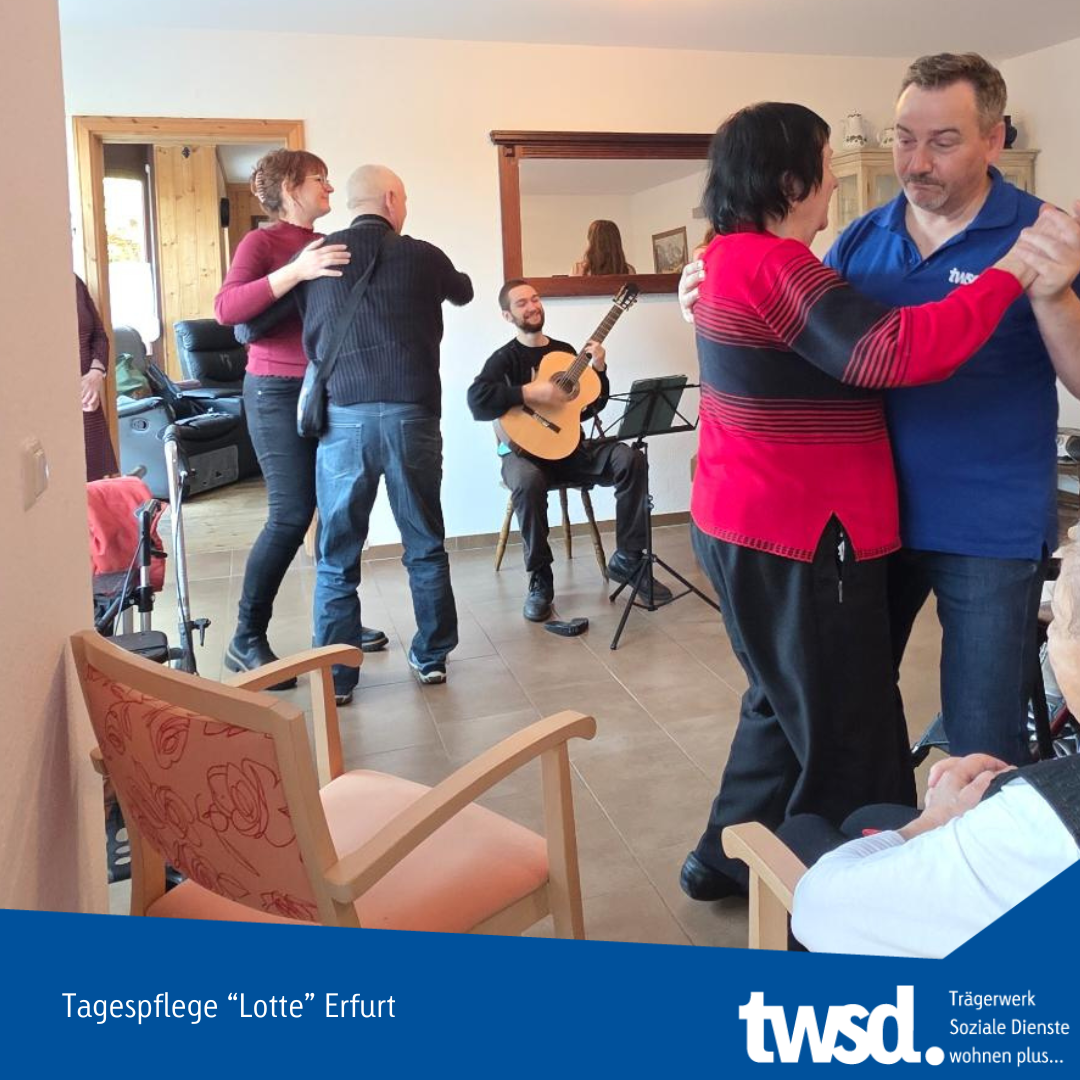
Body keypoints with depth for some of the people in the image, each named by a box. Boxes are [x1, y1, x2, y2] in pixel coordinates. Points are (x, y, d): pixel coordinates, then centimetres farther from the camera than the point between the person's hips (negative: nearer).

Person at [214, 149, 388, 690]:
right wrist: (296, 271, -30)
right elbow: (226, 309, -23)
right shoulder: (262, 242, -7)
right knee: (291, 515, -9)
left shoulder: (326, 246, 12)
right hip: (279, 392, -7)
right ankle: (246, 640, 2)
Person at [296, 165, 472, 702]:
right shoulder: (421, 256, 6)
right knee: (425, 547, 15)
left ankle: (336, 678, 10)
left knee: (337, 557, 7)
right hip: (413, 416, 0)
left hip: (344, 417, 0)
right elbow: (464, 292, 28)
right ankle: (432, 657, 24)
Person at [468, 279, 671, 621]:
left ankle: (627, 560, -10)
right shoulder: (504, 358, 0)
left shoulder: (564, 351, 14)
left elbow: (594, 405, 15)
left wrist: (599, 370, -2)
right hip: (525, 449, -4)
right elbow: (477, 400, -20)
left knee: (631, 460, -20)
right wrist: (530, 393, -25)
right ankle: (540, 578, -20)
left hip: (569, 448, 4)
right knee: (528, 482, -39)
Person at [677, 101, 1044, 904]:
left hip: (747, 526, 11)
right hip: (796, 539, -11)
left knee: (793, 707, 24)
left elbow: (842, 339, 21)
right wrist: (1009, 277, -23)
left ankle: (727, 859, 36)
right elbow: (889, 353, -30)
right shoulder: (772, 264, -20)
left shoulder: (732, 256, 12)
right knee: (847, 737, 4)